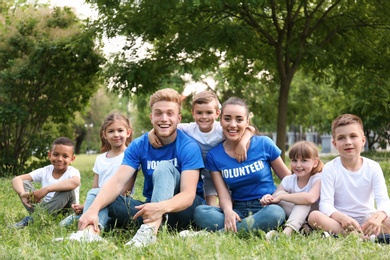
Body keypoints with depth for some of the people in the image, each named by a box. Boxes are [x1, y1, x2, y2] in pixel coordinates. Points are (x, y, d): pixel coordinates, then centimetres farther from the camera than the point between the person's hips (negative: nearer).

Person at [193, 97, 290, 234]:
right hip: (238, 210, 1)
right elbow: (223, 195, -5)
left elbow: (289, 179, 7)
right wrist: (228, 211, -26)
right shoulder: (213, 155, 2)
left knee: (276, 212, -38)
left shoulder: (264, 144, -2)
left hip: (267, 207, -1)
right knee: (200, 212, -26)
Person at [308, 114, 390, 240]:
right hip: (340, 221, -1)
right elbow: (326, 203, -14)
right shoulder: (330, 168, -5)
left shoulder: (373, 167, -1)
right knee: (314, 216, -31)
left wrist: (378, 216, -36)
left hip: (367, 221, 1)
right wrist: (343, 218, -37)